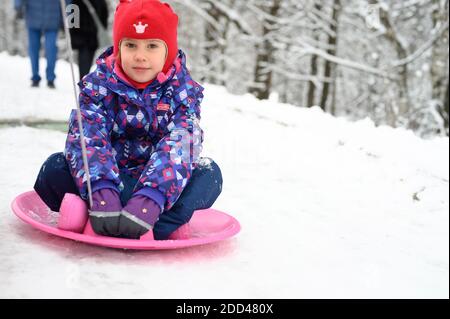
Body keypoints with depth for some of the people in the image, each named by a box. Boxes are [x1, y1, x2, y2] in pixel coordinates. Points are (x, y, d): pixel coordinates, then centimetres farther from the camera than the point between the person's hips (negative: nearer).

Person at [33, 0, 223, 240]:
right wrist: (102, 194, -40)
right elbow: (87, 140, -21)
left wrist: (148, 201, -41)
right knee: (55, 167, -20)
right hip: (111, 178, 1)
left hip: (159, 182, 0)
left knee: (209, 173, -25)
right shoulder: (98, 84, -6)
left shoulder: (182, 89, -9)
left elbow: (178, 148, -24)